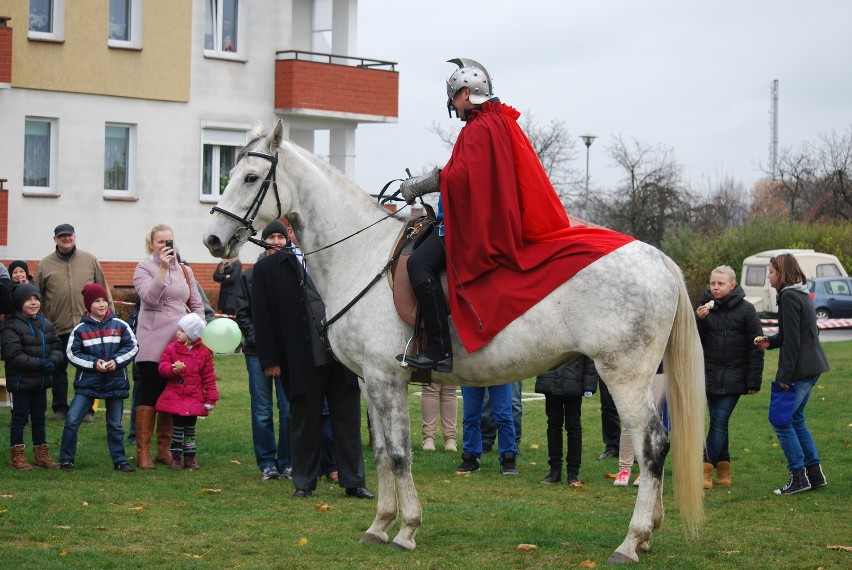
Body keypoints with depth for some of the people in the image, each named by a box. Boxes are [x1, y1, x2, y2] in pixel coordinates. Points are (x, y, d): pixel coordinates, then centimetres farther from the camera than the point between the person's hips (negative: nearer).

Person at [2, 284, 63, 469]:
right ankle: (17, 456, 9)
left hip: (41, 381, 6)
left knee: (39, 417, 14)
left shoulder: (46, 324, 8)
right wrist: (40, 364, -23)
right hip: (21, 381, -6)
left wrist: (52, 360, -15)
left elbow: (57, 348, 8)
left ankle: (42, 455, 21)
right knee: (20, 417, 1)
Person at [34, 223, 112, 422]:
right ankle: (60, 408, 20)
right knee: (58, 369, 8)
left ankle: (87, 409, 16)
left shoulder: (89, 260, 5)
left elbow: (103, 289, 8)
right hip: (58, 328, 0)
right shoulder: (45, 265, 3)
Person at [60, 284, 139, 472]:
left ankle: (120, 460, 19)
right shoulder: (80, 329, -3)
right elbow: (72, 353, -3)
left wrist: (116, 361, -12)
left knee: (115, 425, 9)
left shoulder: (119, 325, 1)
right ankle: (66, 460, 3)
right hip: (87, 383, -1)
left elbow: (132, 347, 2)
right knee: (72, 420, -8)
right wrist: (93, 363, -14)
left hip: (115, 382, 1)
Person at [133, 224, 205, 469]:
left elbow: (196, 305, 18)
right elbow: (149, 297, -15)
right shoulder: (144, 268, 1)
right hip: (152, 345, -4)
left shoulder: (185, 271, 14)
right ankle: (143, 452, -2)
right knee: (149, 396, -5)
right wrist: (162, 268, -20)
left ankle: (164, 449, 17)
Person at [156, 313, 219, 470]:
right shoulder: (172, 348, -1)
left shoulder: (204, 352, -1)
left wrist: (211, 397, -1)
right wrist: (173, 369, -28)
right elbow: (162, 367, -5)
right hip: (175, 396, -1)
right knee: (177, 427, 1)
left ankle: (190, 457, 19)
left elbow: (208, 376, 2)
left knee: (190, 428, 9)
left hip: (194, 398, 1)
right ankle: (176, 458, 11)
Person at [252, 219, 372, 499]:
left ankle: (353, 481, 11)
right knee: (305, 423, 6)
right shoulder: (267, 268, 2)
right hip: (302, 359, -2)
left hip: (341, 354, 3)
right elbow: (261, 318, -1)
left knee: (347, 419, 5)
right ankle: (304, 482, 17)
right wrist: (270, 360, -6)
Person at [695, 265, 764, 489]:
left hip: (734, 377, -4)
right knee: (718, 422, 8)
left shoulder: (746, 310, -5)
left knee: (719, 421, -8)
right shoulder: (705, 307, 6)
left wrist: (753, 381, -8)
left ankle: (706, 469, -8)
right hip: (710, 375, 4)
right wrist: (699, 320, -14)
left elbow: (756, 347, -5)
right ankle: (723, 469, 15)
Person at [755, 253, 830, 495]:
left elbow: (792, 339, -20)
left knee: (781, 421, -3)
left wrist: (785, 375, -18)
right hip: (812, 366, 10)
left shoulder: (789, 297, -16)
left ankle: (798, 477, -2)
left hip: (799, 369, -10)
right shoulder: (802, 295, 15)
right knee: (796, 419, 17)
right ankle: (815, 473, 19)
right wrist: (770, 341, 7)